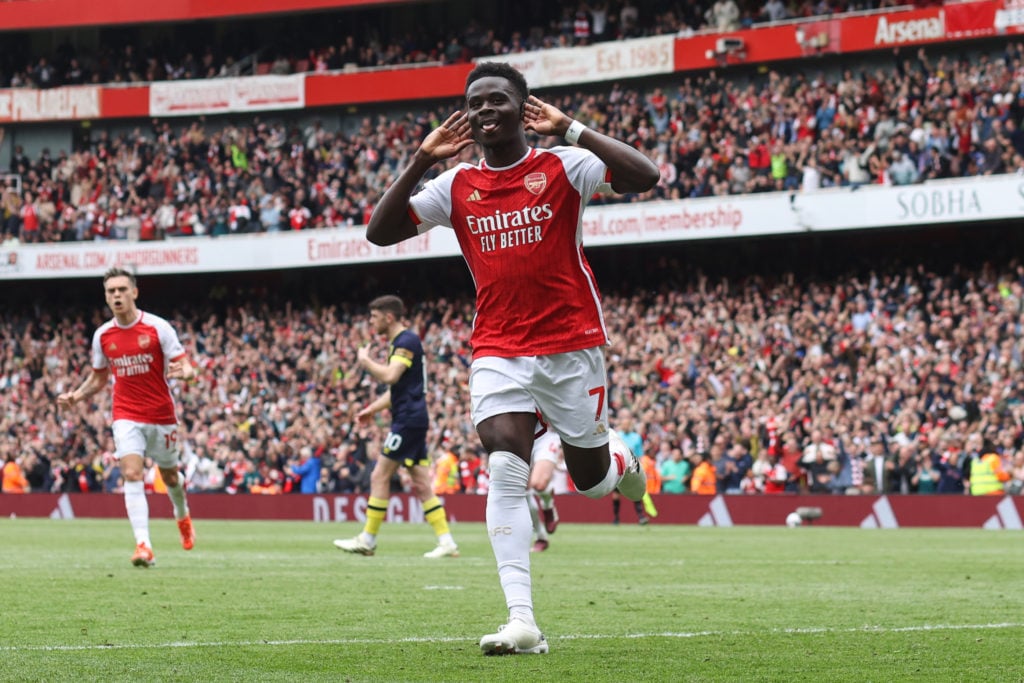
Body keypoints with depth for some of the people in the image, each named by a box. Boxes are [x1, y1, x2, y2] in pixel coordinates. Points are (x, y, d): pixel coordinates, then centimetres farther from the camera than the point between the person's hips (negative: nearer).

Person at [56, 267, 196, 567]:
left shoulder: (158, 327, -9)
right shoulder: (102, 335, 1)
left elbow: (185, 366, -9)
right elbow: (98, 378, 15)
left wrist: (183, 371, -33)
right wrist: (75, 397, -1)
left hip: (162, 415, -1)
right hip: (127, 416, 1)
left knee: (170, 475, 16)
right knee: (132, 475, -18)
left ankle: (182, 516, 50)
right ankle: (143, 546, -25)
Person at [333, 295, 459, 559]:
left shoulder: (407, 341, -12)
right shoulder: (397, 343, 19)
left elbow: (390, 376, -25)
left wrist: (365, 361, -10)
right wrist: (373, 408, 22)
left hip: (408, 419, -10)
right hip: (410, 420, 10)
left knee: (380, 476, -5)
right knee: (421, 484, 6)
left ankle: (368, 539, 0)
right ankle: (446, 541, 1)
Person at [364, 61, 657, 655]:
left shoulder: (563, 167, -4)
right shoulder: (457, 186, 6)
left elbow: (644, 177, -18)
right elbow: (380, 232, 2)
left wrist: (571, 130, -19)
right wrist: (421, 161, -6)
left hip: (571, 344, -2)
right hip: (499, 350, 2)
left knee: (590, 478, 9)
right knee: (506, 468, -18)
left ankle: (622, 457, 49)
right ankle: (523, 621, -23)